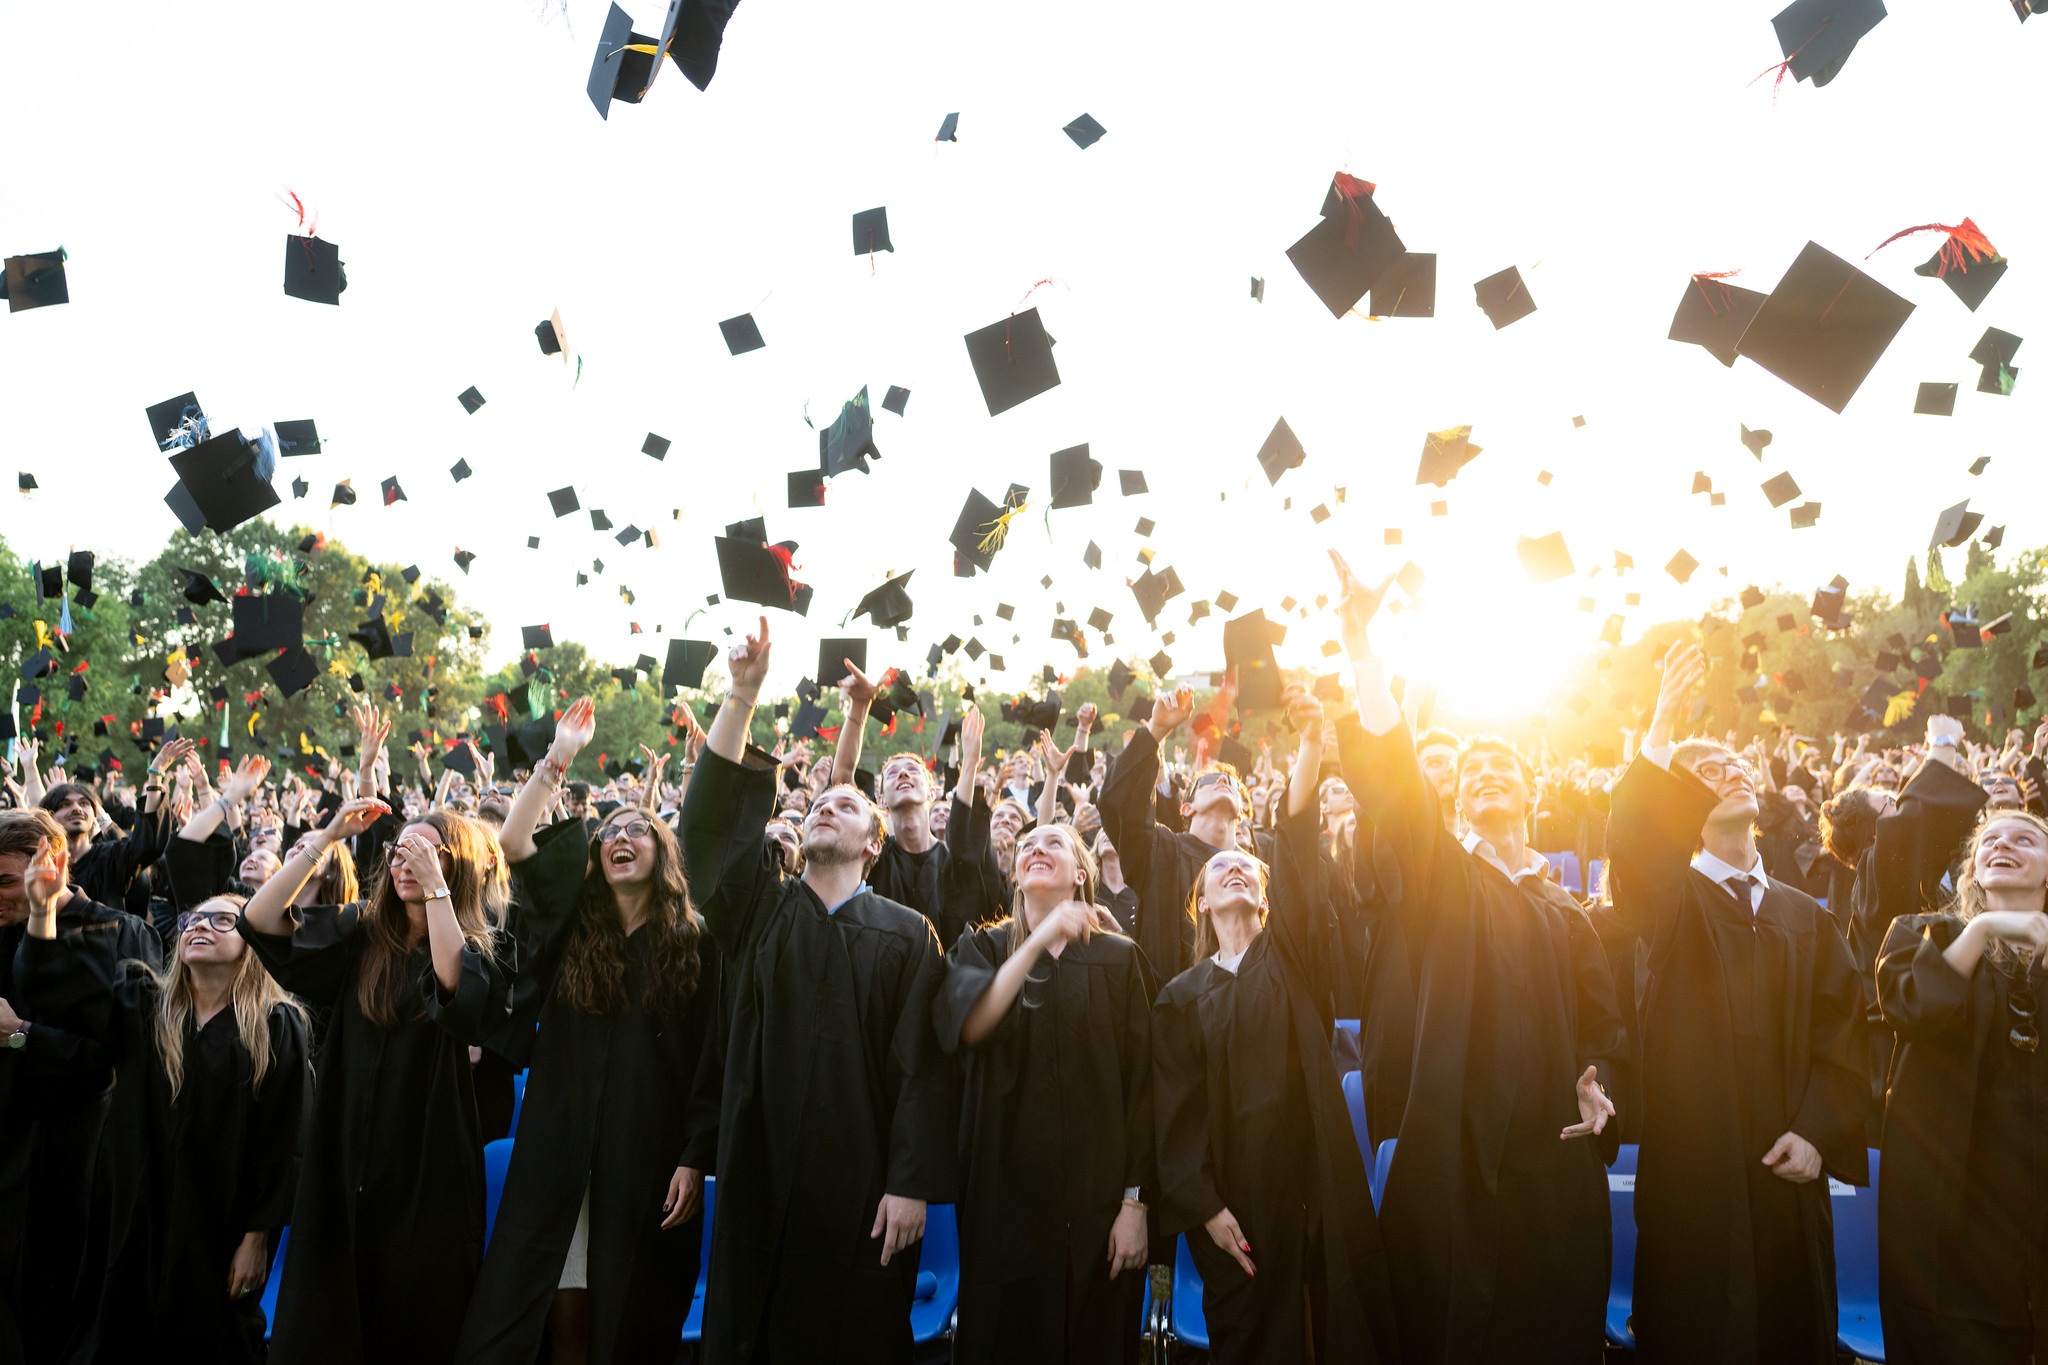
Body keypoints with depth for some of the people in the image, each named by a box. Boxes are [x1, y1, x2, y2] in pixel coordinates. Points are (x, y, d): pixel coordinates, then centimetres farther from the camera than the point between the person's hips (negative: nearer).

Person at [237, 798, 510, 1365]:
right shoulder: (359, 933, 7)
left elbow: (451, 978, -26)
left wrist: (435, 886, -22)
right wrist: (327, 835, -7)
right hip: (345, 1163, 3)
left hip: (424, 1167, -3)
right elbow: (259, 918, -3)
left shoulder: (473, 949, -2)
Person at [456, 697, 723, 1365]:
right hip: (562, 1153, 2)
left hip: (649, 1159, -2)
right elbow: (513, 842, -3)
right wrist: (557, 759, -5)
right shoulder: (573, 928, 8)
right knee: (562, 1311, 2)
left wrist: (694, 1159, -8)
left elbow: (711, 1060, -2)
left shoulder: (693, 945, 1)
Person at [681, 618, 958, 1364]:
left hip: (864, 1185, -2)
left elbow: (926, 1066, -4)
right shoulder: (760, 909, 7)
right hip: (761, 1176, 2)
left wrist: (913, 1184, -11)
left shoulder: (908, 934, 1)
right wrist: (742, 695, -14)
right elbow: (709, 821, -7)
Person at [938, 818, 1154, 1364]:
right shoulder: (980, 948, 4)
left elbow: (1141, 1080, -2)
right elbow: (962, 1027, -17)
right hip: (1005, 1190, 1)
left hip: (1096, 1196, 0)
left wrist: (1136, 1200, -6)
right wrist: (1039, 940, -23)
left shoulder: (1119, 959, 1)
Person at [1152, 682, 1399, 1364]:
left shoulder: (1290, 957, 5)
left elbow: (1297, 852, -10)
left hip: (1318, 1170, 0)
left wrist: (1311, 740, -24)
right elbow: (1178, 1110, 2)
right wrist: (1204, 1206, -9)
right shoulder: (1183, 994, 6)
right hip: (1238, 1187, 0)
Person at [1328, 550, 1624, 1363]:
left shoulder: (1570, 915, 15)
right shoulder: (1441, 876, 4)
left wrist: (1594, 1082, -4)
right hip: (1453, 1145, -3)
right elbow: (1391, 775, -10)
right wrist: (1358, 636, -20)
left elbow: (1600, 1023, 20)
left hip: (1551, 1147, 3)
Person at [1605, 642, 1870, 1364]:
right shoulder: (1672, 899, -1)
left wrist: (1817, 1130, -8)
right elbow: (1633, 846, -24)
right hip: (1692, 1167, -3)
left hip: (1787, 1169, 3)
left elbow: (1840, 1030, 5)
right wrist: (1660, 739, -36)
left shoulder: (1805, 916, 9)